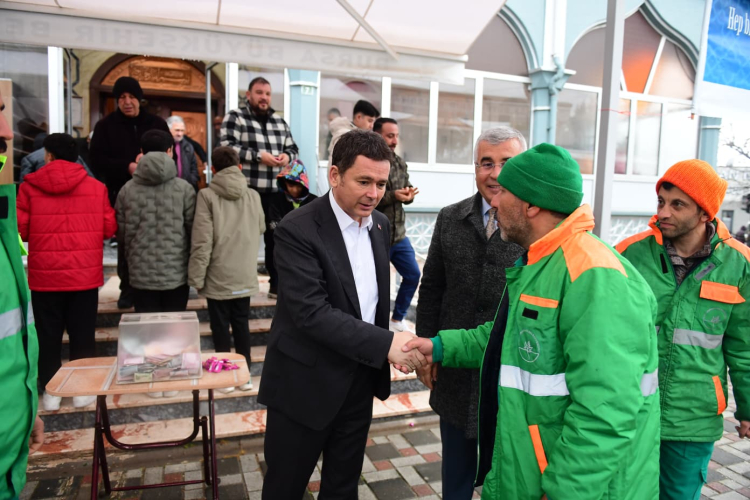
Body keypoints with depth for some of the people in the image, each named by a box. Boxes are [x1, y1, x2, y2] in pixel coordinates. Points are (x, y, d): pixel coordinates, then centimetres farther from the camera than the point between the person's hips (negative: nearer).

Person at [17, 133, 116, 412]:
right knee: (83, 334, 10)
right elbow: (109, 229, 0)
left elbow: (20, 229, -2)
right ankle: (83, 390, 18)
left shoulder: (29, 186, -3)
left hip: (44, 274, 0)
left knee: (48, 335, 12)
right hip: (85, 274, 0)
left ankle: (50, 392, 20)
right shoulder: (96, 187, -2)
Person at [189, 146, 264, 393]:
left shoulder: (207, 195, -11)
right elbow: (261, 229, 13)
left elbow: (202, 242, -14)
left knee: (221, 328, 9)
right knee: (241, 325, 15)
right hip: (245, 276, 4)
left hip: (218, 278, -3)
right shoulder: (253, 196, 0)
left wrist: (197, 277, -7)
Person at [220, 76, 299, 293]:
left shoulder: (280, 122, 16)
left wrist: (287, 156, -4)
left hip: (275, 191, 5)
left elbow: (293, 148, 20)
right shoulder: (235, 117, -1)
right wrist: (259, 156, -20)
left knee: (275, 237, 11)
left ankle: (276, 283, 22)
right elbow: (227, 147, -13)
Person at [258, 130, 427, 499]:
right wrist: (386, 344, -30)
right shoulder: (297, 230, -20)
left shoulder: (380, 224, 3)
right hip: (306, 385, -6)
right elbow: (312, 313, -27)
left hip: (360, 382, 6)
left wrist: (384, 354, 11)